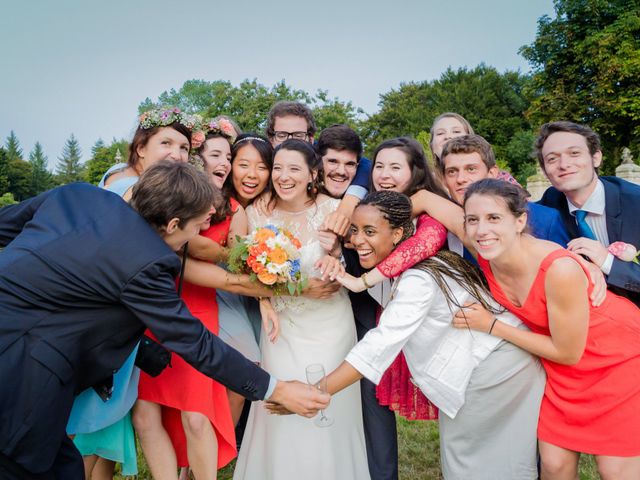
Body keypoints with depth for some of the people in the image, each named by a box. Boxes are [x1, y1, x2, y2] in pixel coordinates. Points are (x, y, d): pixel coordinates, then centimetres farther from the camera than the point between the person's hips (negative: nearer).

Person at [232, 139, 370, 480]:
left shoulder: (331, 209, -13)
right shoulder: (258, 212, -6)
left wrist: (334, 252, -25)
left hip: (328, 323, -1)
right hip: (282, 323, 2)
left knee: (326, 409, 8)